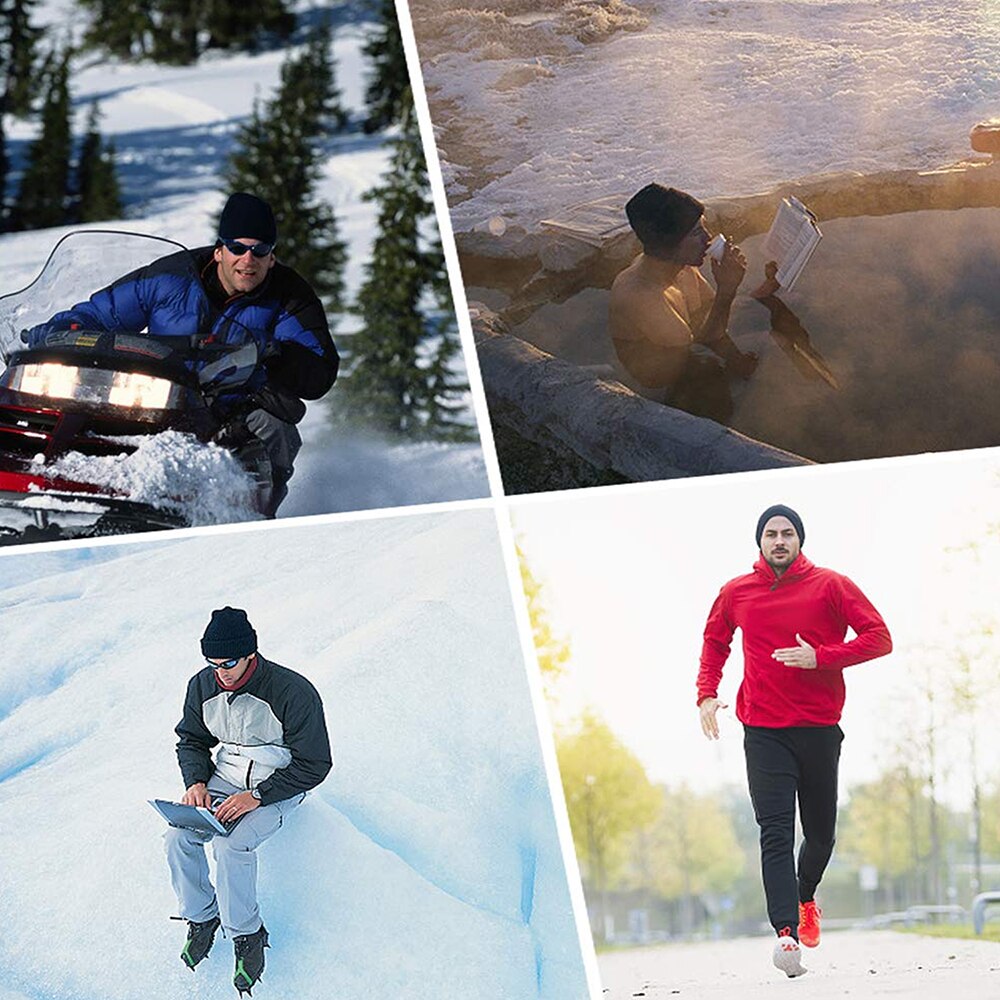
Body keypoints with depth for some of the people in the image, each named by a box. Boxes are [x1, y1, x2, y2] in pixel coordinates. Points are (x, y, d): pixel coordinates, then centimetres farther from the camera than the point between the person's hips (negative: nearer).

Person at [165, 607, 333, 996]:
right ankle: (201, 917, 2)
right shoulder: (203, 686, -5)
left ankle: (247, 935, -11)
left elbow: (314, 764, -16)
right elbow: (190, 739, 13)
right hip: (224, 779, 5)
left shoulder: (293, 692, -22)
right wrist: (196, 782, -7)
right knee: (178, 836, -19)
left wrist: (256, 796, -23)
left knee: (231, 845, -30)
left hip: (278, 786, -5)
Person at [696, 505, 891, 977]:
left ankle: (805, 898, 43)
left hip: (819, 729, 0)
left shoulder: (831, 586, -1)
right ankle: (787, 934, -23)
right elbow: (715, 642, 23)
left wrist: (821, 657, -16)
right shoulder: (736, 593, 6)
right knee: (775, 833, -14)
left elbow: (879, 638, -5)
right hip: (763, 732, 0)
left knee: (820, 833, 12)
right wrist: (707, 693, 7)